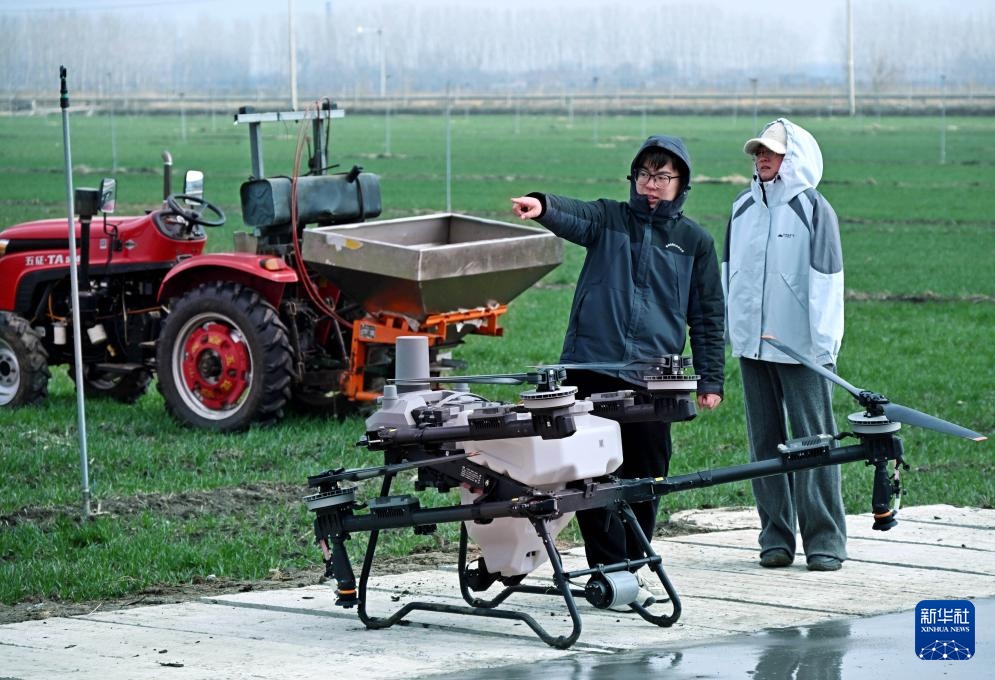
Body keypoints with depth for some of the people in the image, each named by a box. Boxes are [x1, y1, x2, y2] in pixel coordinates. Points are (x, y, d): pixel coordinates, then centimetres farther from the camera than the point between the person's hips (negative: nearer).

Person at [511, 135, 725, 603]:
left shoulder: (695, 242, 12)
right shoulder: (609, 218, 9)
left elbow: (708, 317, 15)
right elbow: (573, 217, -14)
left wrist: (711, 380, 9)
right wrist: (543, 207, -37)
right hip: (590, 368, -1)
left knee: (645, 479, 4)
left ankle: (630, 568, 16)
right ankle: (608, 569, 3)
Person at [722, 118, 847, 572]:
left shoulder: (813, 209, -4)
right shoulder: (742, 208, 11)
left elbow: (826, 281, -6)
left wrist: (824, 344, -11)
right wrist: (733, 330, 15)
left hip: (800, 348, -5)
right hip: (752, 345, 5)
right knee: (764, 441, 7)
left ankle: (824, 540, -1)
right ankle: (776, 537, 12)